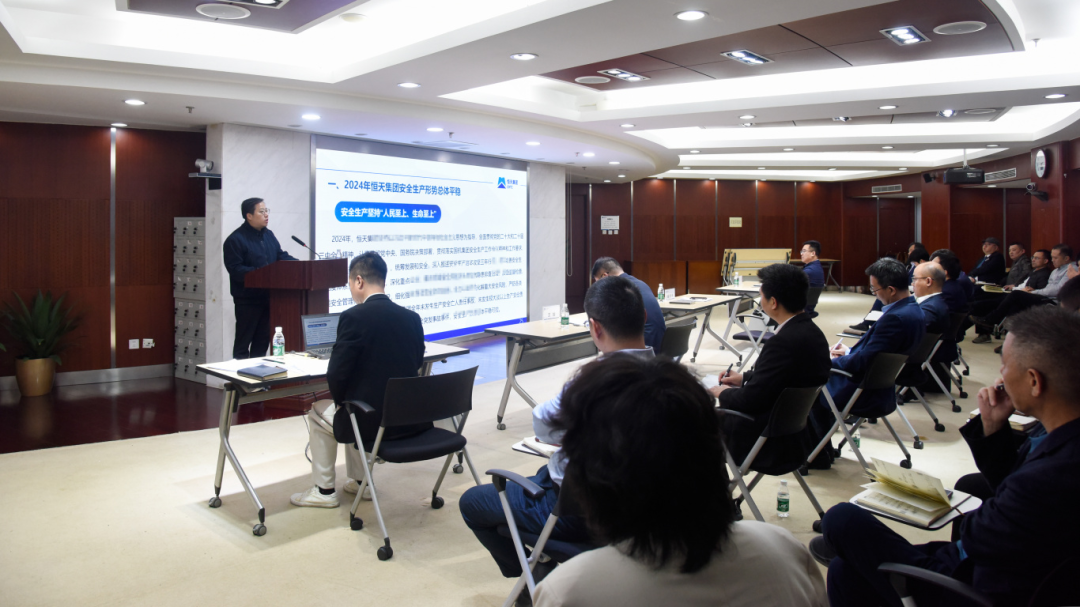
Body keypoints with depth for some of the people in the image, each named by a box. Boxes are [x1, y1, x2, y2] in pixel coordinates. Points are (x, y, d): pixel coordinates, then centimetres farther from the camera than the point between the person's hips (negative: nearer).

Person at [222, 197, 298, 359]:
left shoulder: (268, 235, 13)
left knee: (263, 340, 14)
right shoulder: (235, 240, -11)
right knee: (243, 341, 3)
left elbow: (281, 256, 14)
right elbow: (235, 269, -18)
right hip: (247, 300, -7)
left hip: (268, 296, 7)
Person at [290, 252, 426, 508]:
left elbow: (335, 374, -15)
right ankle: (358, 481, 41)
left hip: (373, 422, -6)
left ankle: (323, 491, 29)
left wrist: (341, 401, 6)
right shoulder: (412, 317, 3)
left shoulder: (354, 317, -15)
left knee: (318, 412, 23)